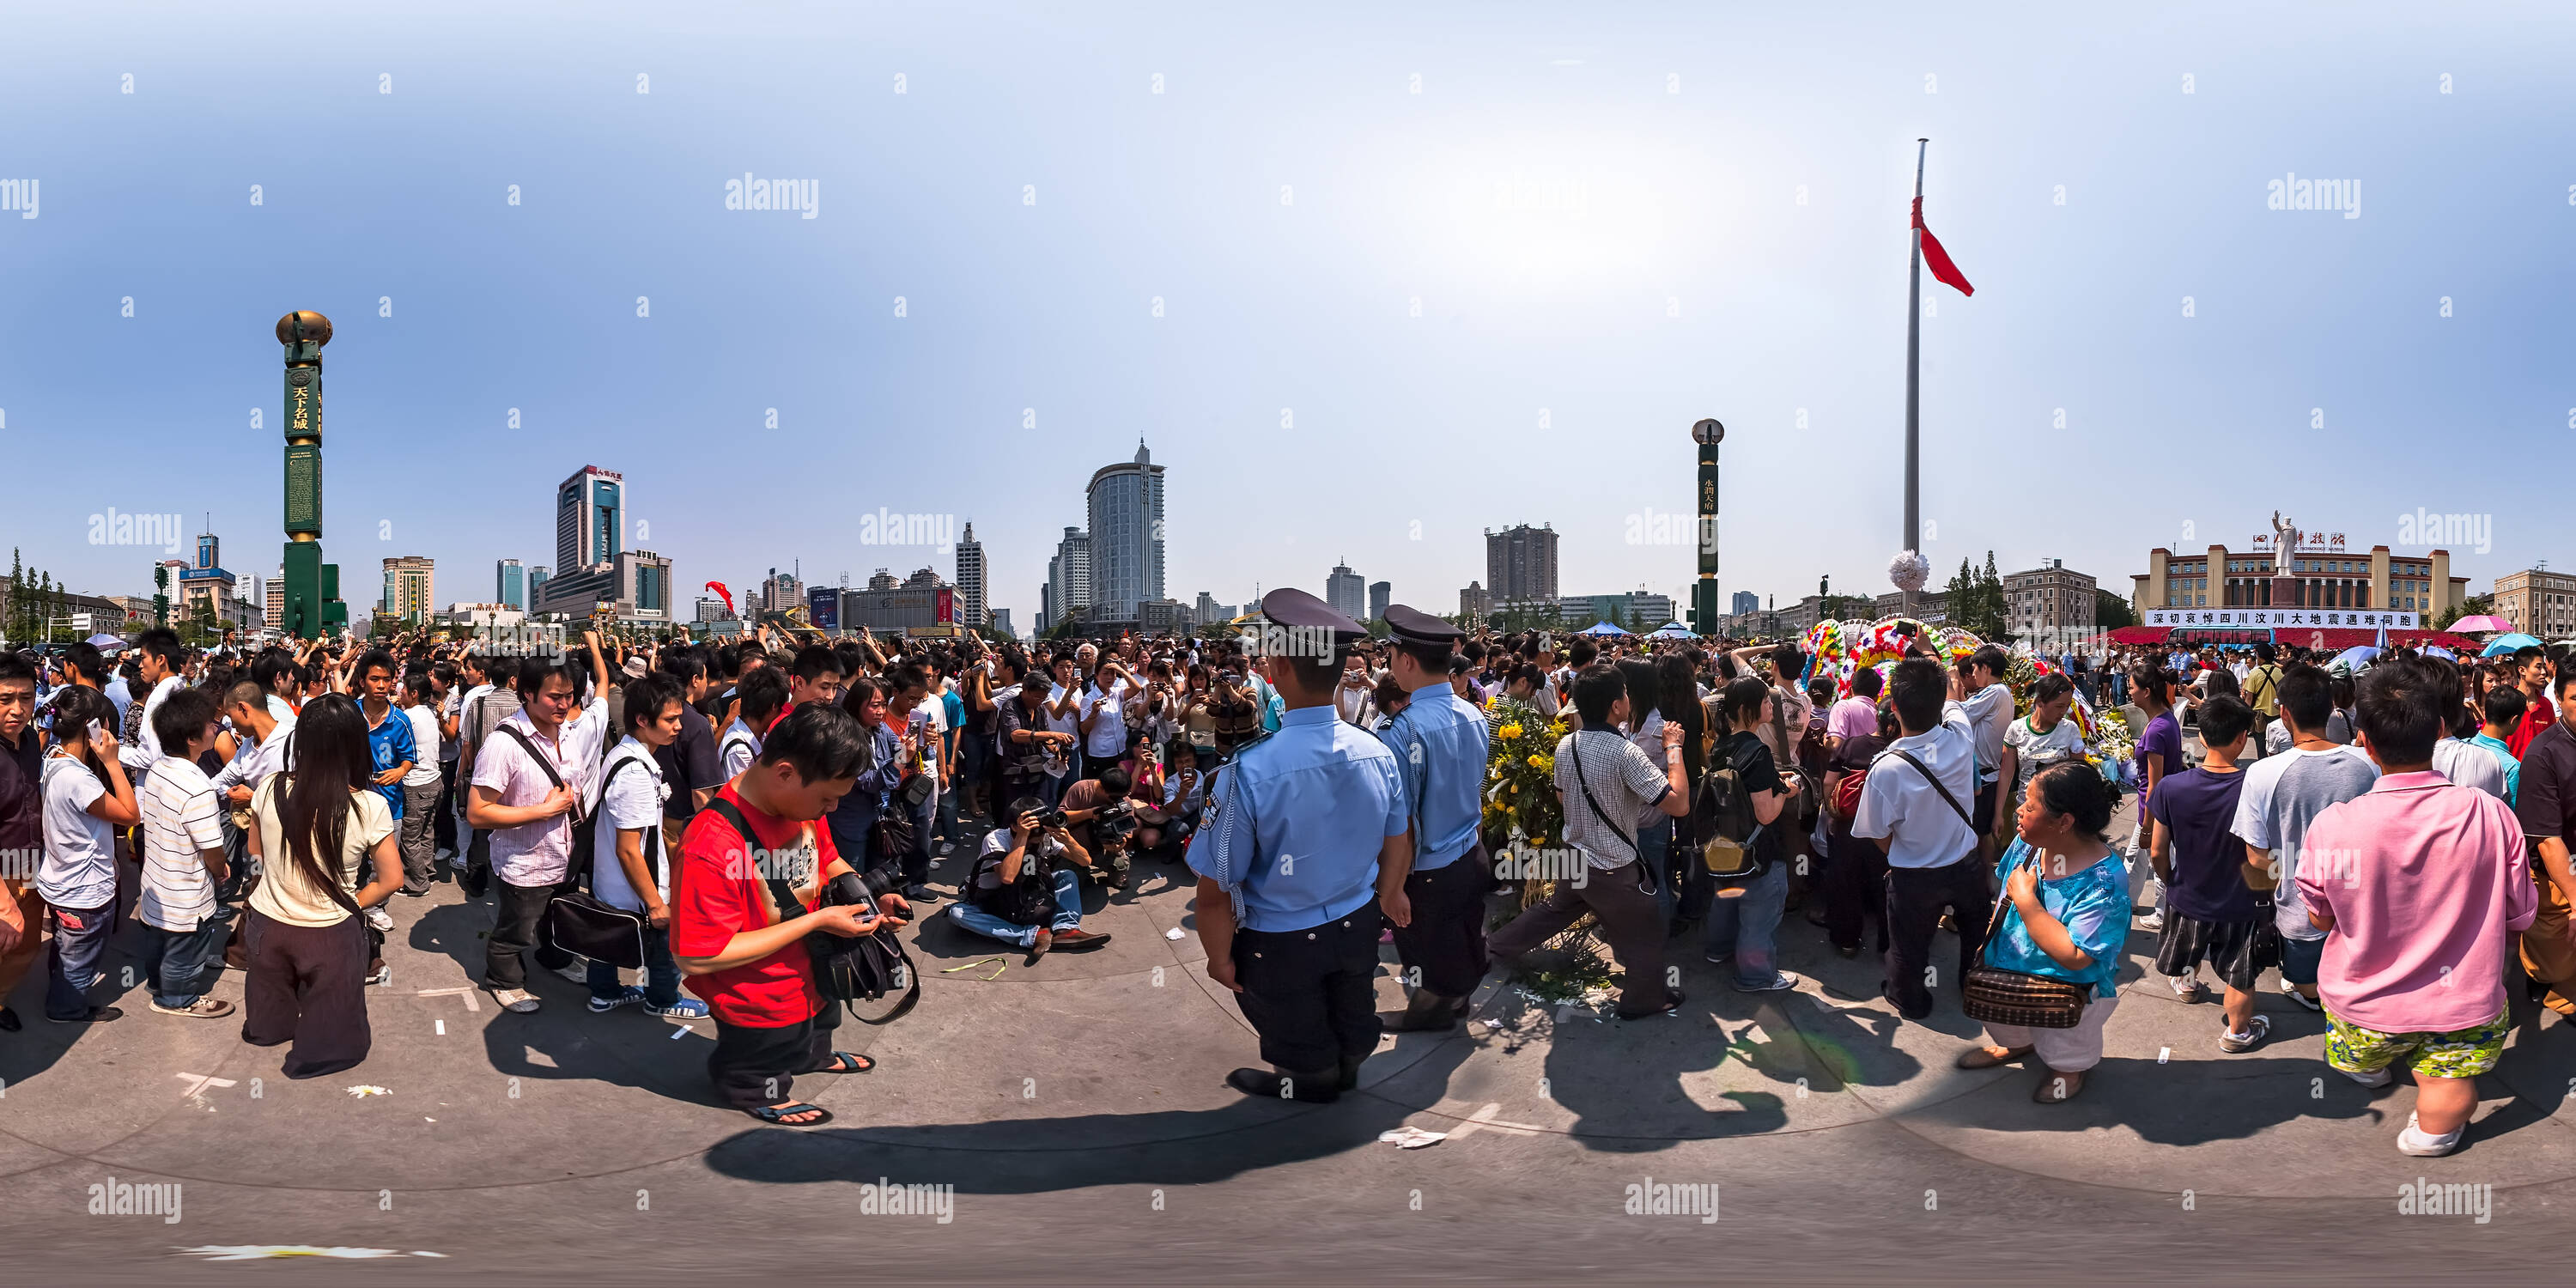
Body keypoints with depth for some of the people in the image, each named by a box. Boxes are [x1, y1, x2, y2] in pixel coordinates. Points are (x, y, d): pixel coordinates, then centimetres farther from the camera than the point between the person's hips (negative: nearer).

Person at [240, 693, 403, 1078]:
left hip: (267, 926, 4)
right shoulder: (369, 807, -24)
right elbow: (391, 879, -13)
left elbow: (255, 849, 6)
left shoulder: (270, 789, -15)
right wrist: (352, 904, 2)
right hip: (331, 935, -3)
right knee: (331, 1042, 21)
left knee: (266, 1029, 32)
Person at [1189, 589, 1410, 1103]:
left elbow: (1216, 888, -27)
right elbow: (1398, 843, 2)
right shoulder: (1375, 752, -16)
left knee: (1304, 1051, 26)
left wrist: (1220, 957, -9)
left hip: (1281, 943, -4)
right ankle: (1345, 1070, 60)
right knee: (1351, 1025, 33)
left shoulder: (1250, 771, -34)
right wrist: (1390, 893, 23)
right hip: (1358, 926, 4)